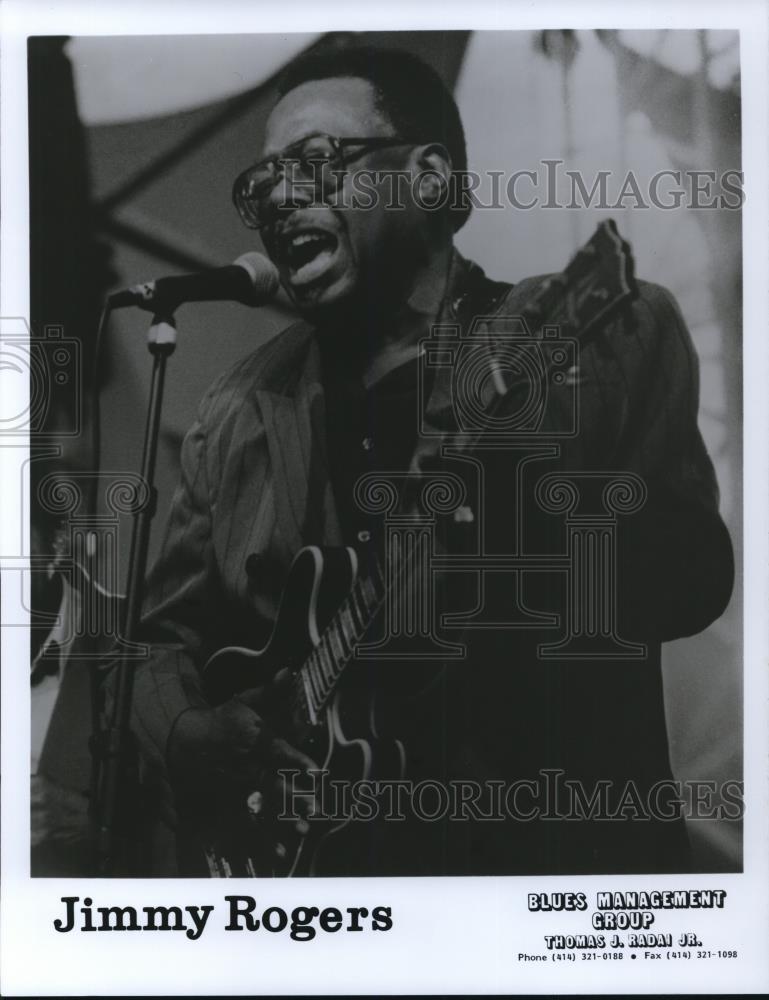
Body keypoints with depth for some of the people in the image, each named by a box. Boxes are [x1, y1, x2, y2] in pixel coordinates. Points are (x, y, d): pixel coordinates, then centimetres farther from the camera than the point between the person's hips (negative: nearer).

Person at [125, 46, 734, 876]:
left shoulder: (610, 333, -2)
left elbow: (692, 580, -11)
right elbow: (162, 638, 14)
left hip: (557, 843, -2)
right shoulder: (240, 417, 10)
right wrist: (187, 734, -5)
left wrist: (530, 499, -27)